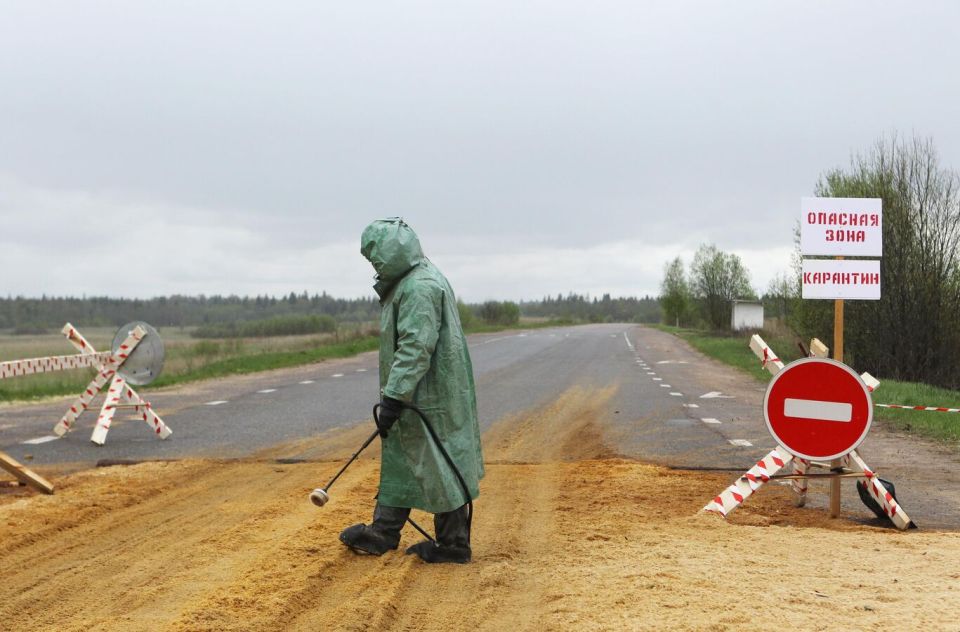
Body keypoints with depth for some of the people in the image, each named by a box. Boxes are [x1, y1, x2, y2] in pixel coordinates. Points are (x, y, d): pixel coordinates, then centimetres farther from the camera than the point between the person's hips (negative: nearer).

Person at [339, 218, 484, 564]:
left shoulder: (420, 287, -20)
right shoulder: (408, 284, 16)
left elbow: (415, 349, -26)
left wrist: (393, 398, -26)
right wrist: (393, 396, 23)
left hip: (427, 398, -11)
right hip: (416, 396, 11)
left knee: (438, 468, -2)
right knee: (398, 460, 17)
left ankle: (453, 544, 8)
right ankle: (382, 533, 27)